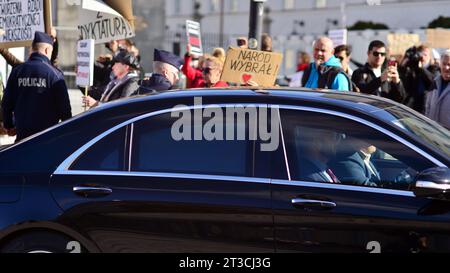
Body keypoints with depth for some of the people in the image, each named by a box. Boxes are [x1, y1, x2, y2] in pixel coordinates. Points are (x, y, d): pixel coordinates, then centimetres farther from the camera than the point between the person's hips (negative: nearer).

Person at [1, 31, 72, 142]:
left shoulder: (17, 71, 3)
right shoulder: (54, 73, -9)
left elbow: (6, 102, 7)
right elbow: (64, 105, -8)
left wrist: (9, 125, 20)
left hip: (22, 133, 3)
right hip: (48, 133, -3)